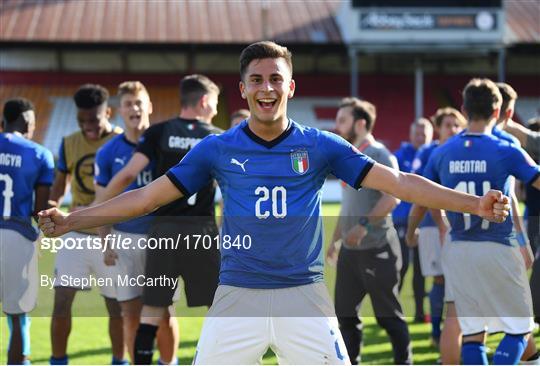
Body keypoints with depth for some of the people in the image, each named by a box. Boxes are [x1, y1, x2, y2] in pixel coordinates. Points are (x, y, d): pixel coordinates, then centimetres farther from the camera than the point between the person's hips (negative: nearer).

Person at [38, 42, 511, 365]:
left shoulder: (320, 146, 3)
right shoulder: (217, 149, 4)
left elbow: (399, 182, -1)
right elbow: (148, 196, 5)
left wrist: (473, 204, -10)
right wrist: (70, 221, -2)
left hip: (304, 295, 0)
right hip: (237, 296, 1)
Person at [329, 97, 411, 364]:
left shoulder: (379, 156, -12)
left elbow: (391, 198, -23)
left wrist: (363, 226, -25)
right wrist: (336, 238, 21)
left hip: (377, 249, -9)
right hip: (351, 249, 9)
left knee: (388, 314, -1)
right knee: (345, 311, 9)